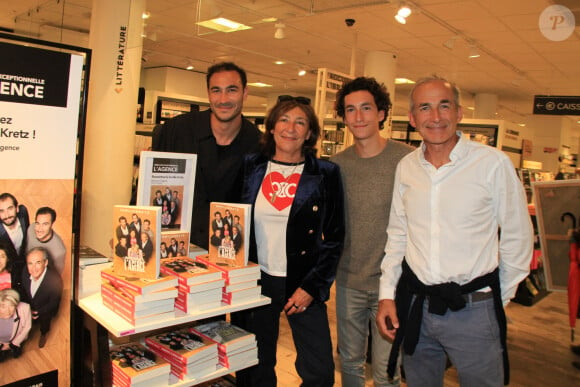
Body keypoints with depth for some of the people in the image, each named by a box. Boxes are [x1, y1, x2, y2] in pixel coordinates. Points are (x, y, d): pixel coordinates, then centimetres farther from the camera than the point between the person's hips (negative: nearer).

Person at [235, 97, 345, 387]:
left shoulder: (325, 175, -3)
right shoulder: (251, 168, 3)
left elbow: (334, 238, -2)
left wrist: (311, 287, -8)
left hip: (303, 284, -1)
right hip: (255, 281, 2)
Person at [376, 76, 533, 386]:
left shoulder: (494, 163, -11)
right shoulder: (406, 167, 1)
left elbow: (516, 239, -3)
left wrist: (499, 298, 2)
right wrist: (387, 294, 5)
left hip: (473, 310, -3)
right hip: (414, 306, 4)